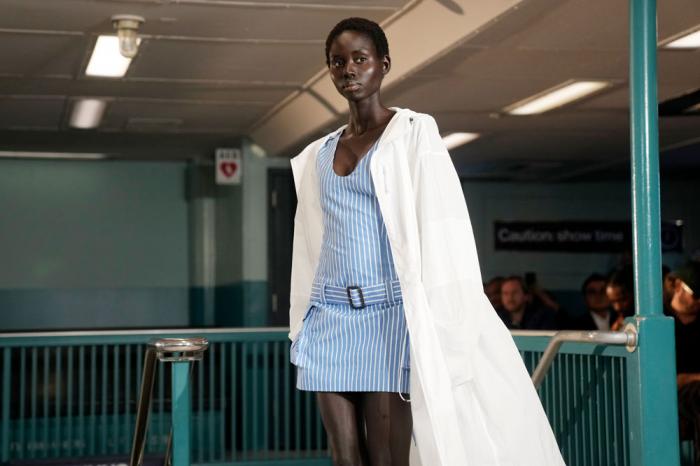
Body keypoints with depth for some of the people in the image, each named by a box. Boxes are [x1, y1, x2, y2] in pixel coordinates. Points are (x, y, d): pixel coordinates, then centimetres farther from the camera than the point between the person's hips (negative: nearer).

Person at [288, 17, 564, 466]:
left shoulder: (414, 134, 0)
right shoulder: (316, 156, 15)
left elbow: (442, 233, -5)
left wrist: (445, 327, -12)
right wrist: (302, 326, 14)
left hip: (389, 312, -4)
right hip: (330, 315, 5)